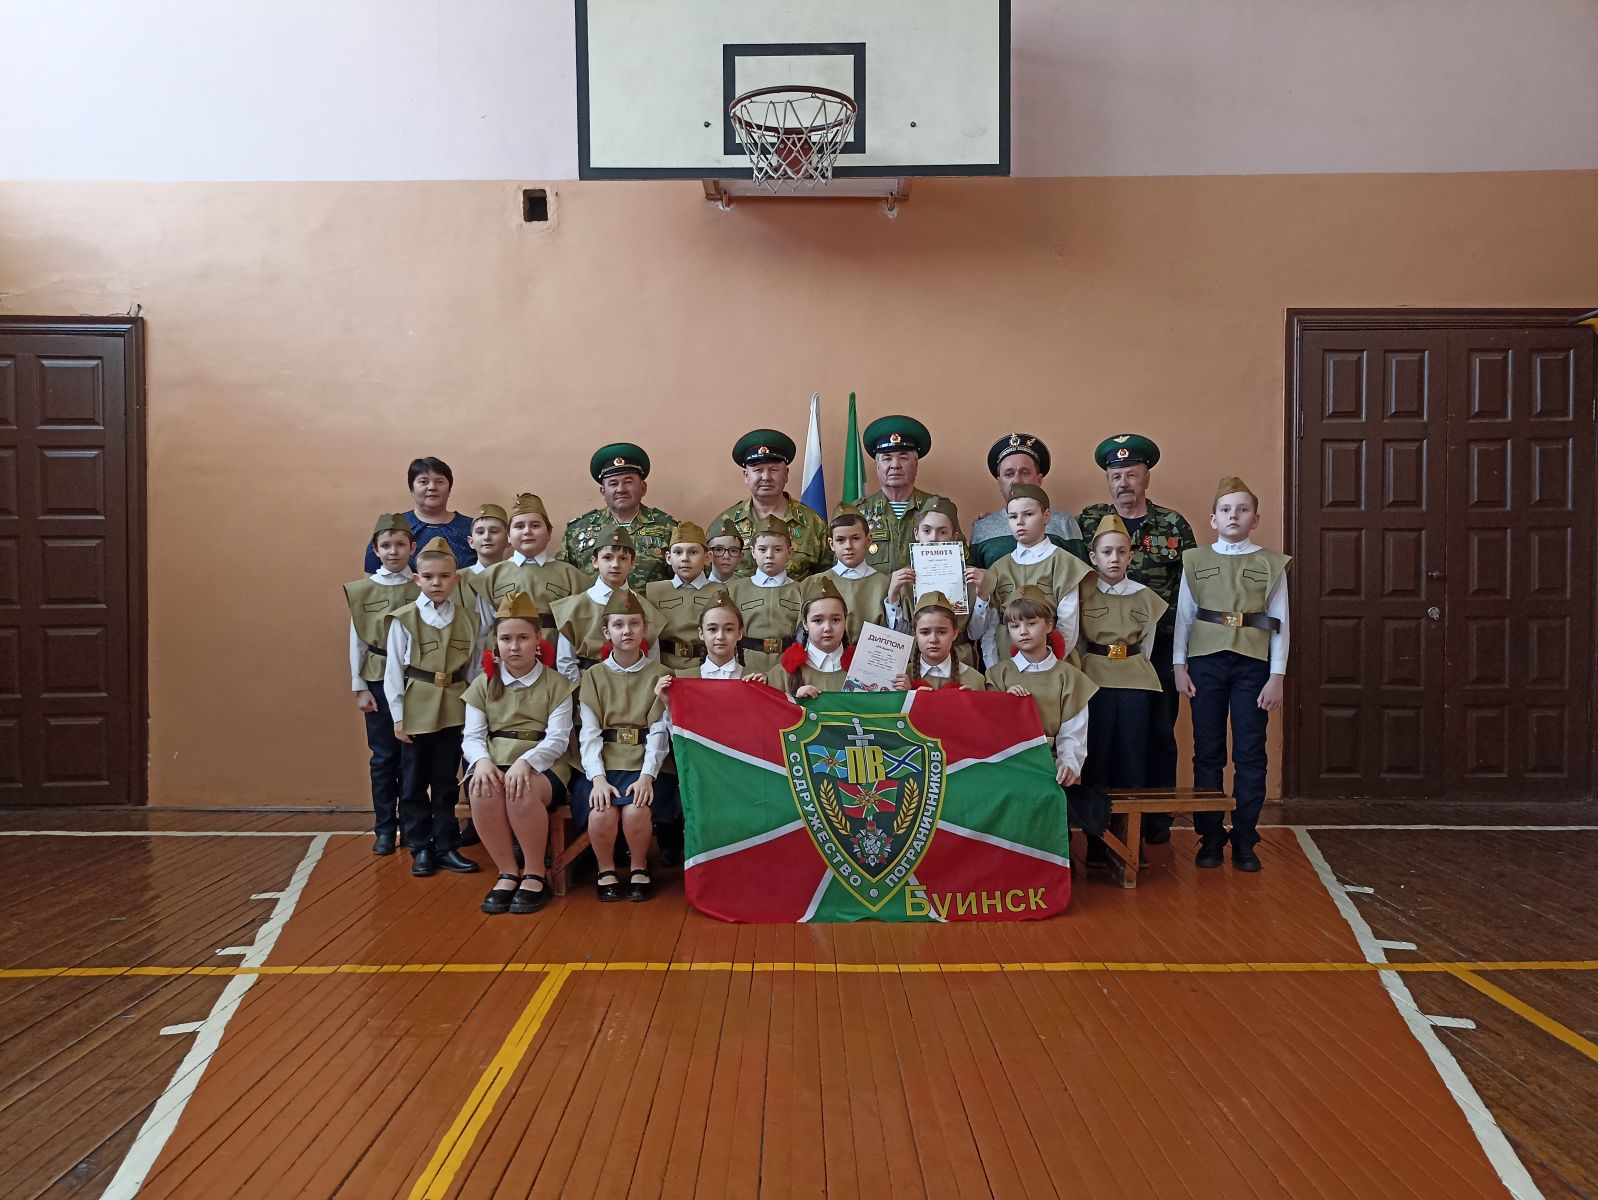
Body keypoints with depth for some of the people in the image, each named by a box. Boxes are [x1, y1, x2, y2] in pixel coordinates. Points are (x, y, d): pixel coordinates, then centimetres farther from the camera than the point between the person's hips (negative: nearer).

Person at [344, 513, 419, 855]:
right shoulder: (362, 591, 2)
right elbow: (357, 640, 4)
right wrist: (359, 687, 0)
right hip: (379, 683, 0)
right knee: (384, 757, 5)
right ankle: (385, 829, 14)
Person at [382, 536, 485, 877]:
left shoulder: (469, 619, 1)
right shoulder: (404, 619, -5)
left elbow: (474, 667, 5)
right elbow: (394, 670, -3)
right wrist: (398, 715, -6)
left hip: (454, 709, 2)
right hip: (416, 710, -2)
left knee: (446, 782, 11)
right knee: (414, 782, 8)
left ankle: (446, 846, 20)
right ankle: (420, 848, 19)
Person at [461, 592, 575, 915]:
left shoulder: (557, 684, 5)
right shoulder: (482, 685, 13)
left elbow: (558, 739, -6)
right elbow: (472, 736, 4)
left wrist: (525, 762, -25)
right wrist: (482, 761, -20)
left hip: (543, 767, -2)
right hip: (494, 764, 2)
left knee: (523, 791, -37)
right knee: (482, 791, -34)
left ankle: (535, 875, -16)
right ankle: (508, 873, -16)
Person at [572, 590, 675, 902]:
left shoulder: (659, 675, 7)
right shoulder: (593, 676, 9)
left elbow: (659, 731, -2)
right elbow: (589, 733, -1)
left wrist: (647, 775, -18)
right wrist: (598, 778, -16)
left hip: (644, 768, -1)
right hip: (603, 767, 1)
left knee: (636, 811, -29)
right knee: (602, 813, -28)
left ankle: (639, 868, 1)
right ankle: (606, 870, 1)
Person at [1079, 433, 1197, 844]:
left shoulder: (1173, 525, 7)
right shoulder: (1088, 521, 6)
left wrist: (1163, 618, -4)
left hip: (1160, 645, 1)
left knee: (1159, 730, 5)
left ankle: (1157, 818, 15)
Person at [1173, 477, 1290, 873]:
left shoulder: (1272, 564, 5)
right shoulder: (1195, 561, 7)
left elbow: (1279, 624, 2)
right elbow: (1184, 615, 5)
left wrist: (1277, 676, -4)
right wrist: (1179, 666, -1)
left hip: (1253, 664, 0)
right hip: (1206, 662, 1)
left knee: (1250, 754, 2)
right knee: (1207, 752, 5)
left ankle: (1245, 840, 12)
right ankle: (1210, 837, 15)